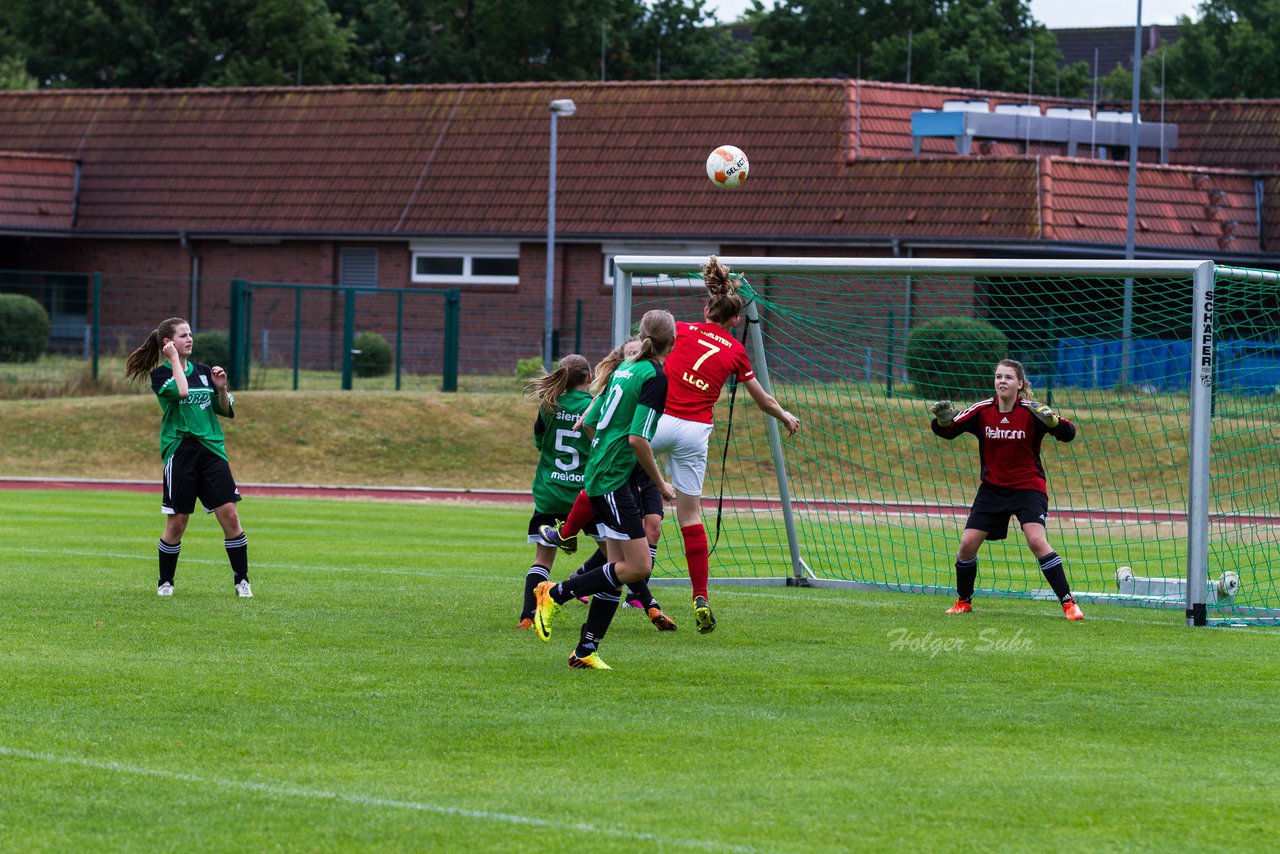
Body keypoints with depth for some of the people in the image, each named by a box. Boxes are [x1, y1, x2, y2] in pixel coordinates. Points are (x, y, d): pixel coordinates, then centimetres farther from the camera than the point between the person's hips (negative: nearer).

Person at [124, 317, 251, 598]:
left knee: (229, 514, -7)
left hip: (212, 449, 3)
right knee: (177, 521, 0)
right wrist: (174, 359, -10)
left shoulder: (203, 371, 14)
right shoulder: (160, 375, 0)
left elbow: (226, 411, 16)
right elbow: (180, 391, -21)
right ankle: (165, 582, 17)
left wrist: (221, 389, -2)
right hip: (179, 451, -3)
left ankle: (241, 581, 1)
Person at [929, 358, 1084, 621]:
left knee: (1036, 540, -23)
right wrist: (943, 420, -31)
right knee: (968, 543, -4)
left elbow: (1068, 433, -19)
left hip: (1028, 487, -3)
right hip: (993, 488, 3)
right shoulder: (983, 410, -7)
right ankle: (963, 601, 19)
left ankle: (1068, 603, -16)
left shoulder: (1031, 412, -14)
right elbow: (947, 431, -7)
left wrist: (1051, 420, -40)